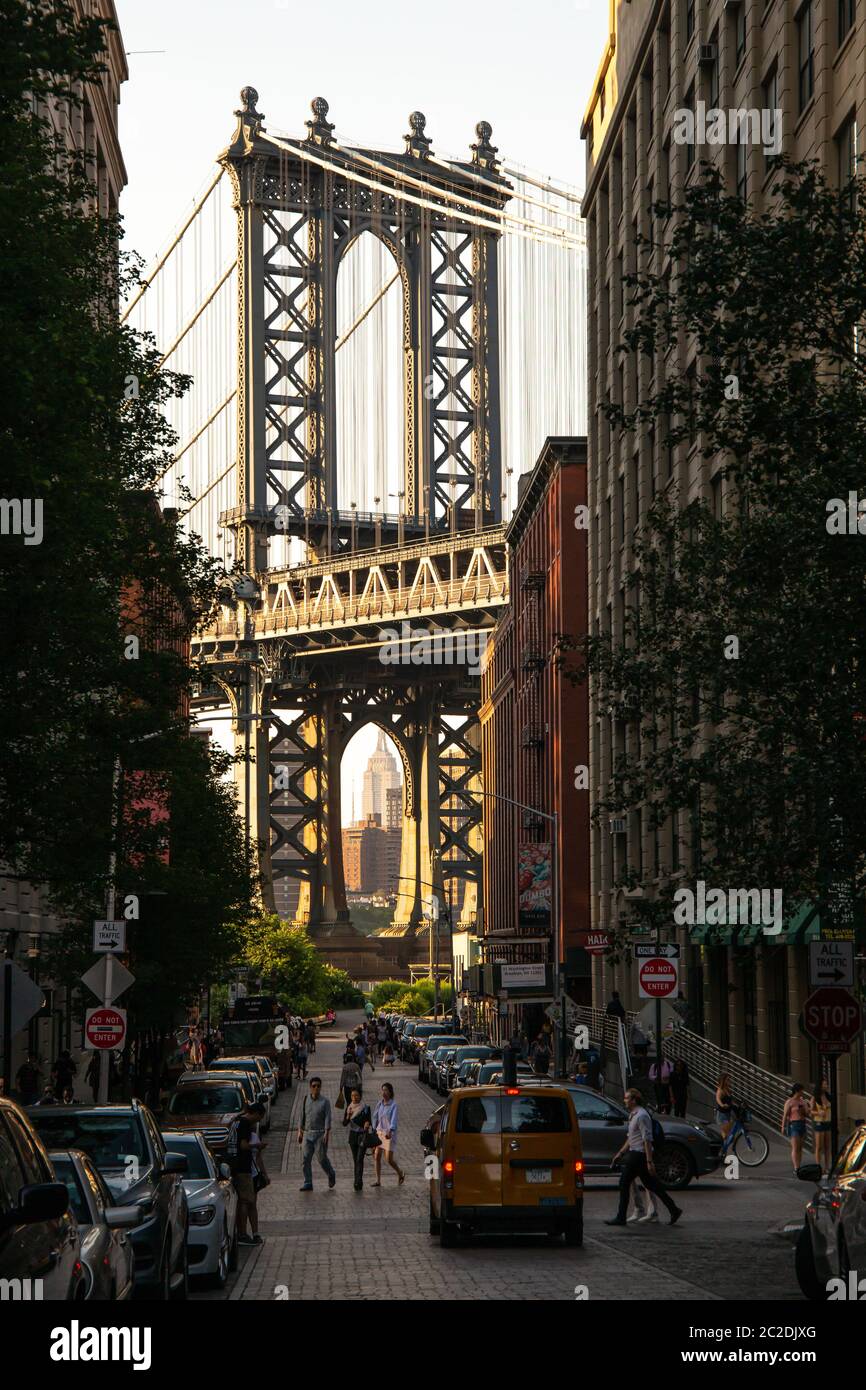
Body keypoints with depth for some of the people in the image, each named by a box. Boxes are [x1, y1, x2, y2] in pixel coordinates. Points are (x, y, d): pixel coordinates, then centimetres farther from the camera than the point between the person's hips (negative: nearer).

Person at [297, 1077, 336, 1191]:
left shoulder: (325, 1101, -4)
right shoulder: (306, 1100, 8)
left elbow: (328, 1118, -9)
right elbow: (302, 1117, 14)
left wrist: (327, 1133, -18)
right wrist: (300, 1131, 10)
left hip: (320, 1134, -4)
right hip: (308, 1134, 4)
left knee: (322, 1158, -1)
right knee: (305, 1159, -3)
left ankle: (331, 1175, 27)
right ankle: (307, 1183, 1)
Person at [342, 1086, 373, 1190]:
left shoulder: (366, 1108, -7)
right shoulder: (349, 1107, 3)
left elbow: (369, 1122, -2)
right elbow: (344, 1123, 3)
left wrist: (368, 1124, -25)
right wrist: (348, 1116, -16)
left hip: (363, 1135, -4)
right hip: (353, 1135, 4)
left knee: (360, 1159, -15)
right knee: (355, 1159, 9)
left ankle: (358, 1182, -21)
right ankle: (358, 1182, 18)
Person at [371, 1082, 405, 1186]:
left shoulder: (393, 1105, -13)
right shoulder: (380, 1104, 5)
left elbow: (394, 1119, -24)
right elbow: (375, 1117, 17)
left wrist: (390, 1131, -38)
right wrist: (374, 1129, 18)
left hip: (390, 1134, -6)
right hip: (379, 1132, 6)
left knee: (389, 1160, -5)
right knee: (377, 1157, 2)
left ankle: (400, 1174, 21)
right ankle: (378, 1181, 9)